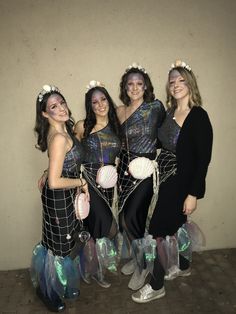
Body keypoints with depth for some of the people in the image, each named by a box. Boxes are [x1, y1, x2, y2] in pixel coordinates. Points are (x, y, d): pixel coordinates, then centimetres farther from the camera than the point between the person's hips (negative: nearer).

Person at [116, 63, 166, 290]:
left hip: (146, 170, -5)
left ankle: (142, 266, 18)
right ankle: (135, 257, 37)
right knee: (125, 217, 11)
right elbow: (118, 140, 12)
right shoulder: (120, 111, 7)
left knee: (131, 218, -9)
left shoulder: (156, 107, -4)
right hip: (126, 168, 5)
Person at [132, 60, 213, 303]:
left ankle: (156, 286, 21)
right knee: (174, 226, 20)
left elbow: (203, 158, -16)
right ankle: (183, 266, 46)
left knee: (159, 231, 0)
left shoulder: (199, 116, -14)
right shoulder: (168, 113, 6)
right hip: (164, 178, 7)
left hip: (181, 182, -6)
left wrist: (194, 194, -17)